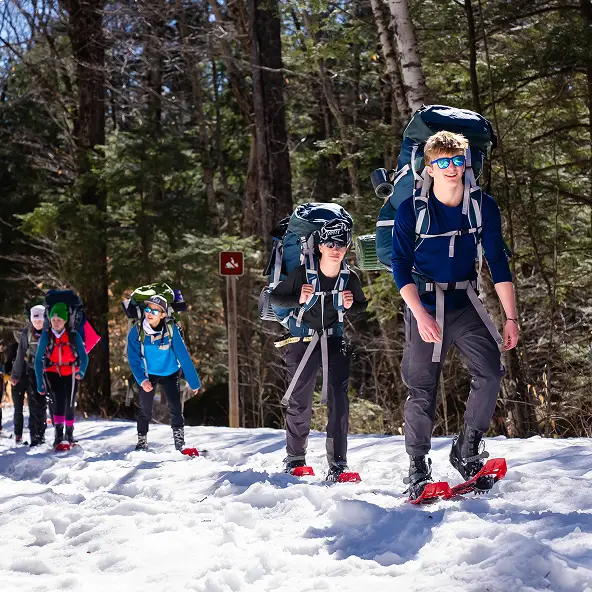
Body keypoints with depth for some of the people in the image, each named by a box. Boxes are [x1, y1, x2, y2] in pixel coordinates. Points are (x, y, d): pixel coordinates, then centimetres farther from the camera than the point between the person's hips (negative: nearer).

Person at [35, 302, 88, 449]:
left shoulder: (74, 336, -9)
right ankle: (58, 434, -29)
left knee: (70, 405, 6)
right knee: (59, 399, -24)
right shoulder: (46, 336, -7)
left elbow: (84, 356, -9)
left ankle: (69, 433, 30)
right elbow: (38, 360, -3)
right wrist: (40, 383, -8)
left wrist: (81, 371, -30)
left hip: (70, 374, 1)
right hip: (52, 373, -1)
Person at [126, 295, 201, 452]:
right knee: (145, 409, 1)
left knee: (175, 407, -10)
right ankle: (142, 442, 20)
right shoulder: (136, 332, -20)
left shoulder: (171, 329, -23)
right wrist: (142, 380, -34)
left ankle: (179, 442, 1)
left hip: (170, 373, -1)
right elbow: (134, 359, -19)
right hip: (148, 374, 1)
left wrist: (194, 382, -18)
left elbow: (184, 356, -20)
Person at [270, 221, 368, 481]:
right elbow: (274, 297, -4)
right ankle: (295, 458, 21)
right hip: (304, 340, -1)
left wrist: (350, 305, -13)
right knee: (300, 401, 4)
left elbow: (362, 305, 10)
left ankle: (338, 463, -8)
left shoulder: (350, 279, -7)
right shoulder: (302, 274, -14)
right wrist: (298, 299, -22)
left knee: (338, 400, -10)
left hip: (335, 341, 1)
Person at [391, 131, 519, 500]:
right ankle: (418, 469, 11)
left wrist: (511, 318, -5)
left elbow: (498, 262, 1)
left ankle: (467, 452, -1)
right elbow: (401, 265, -7)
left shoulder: (483, 207, -2)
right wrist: (421, 315, -18)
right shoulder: (412, 210, -8)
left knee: (491, 372, -16)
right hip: (424, 304, -2)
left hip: (465, 303, 2)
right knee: (423, 388, -2)